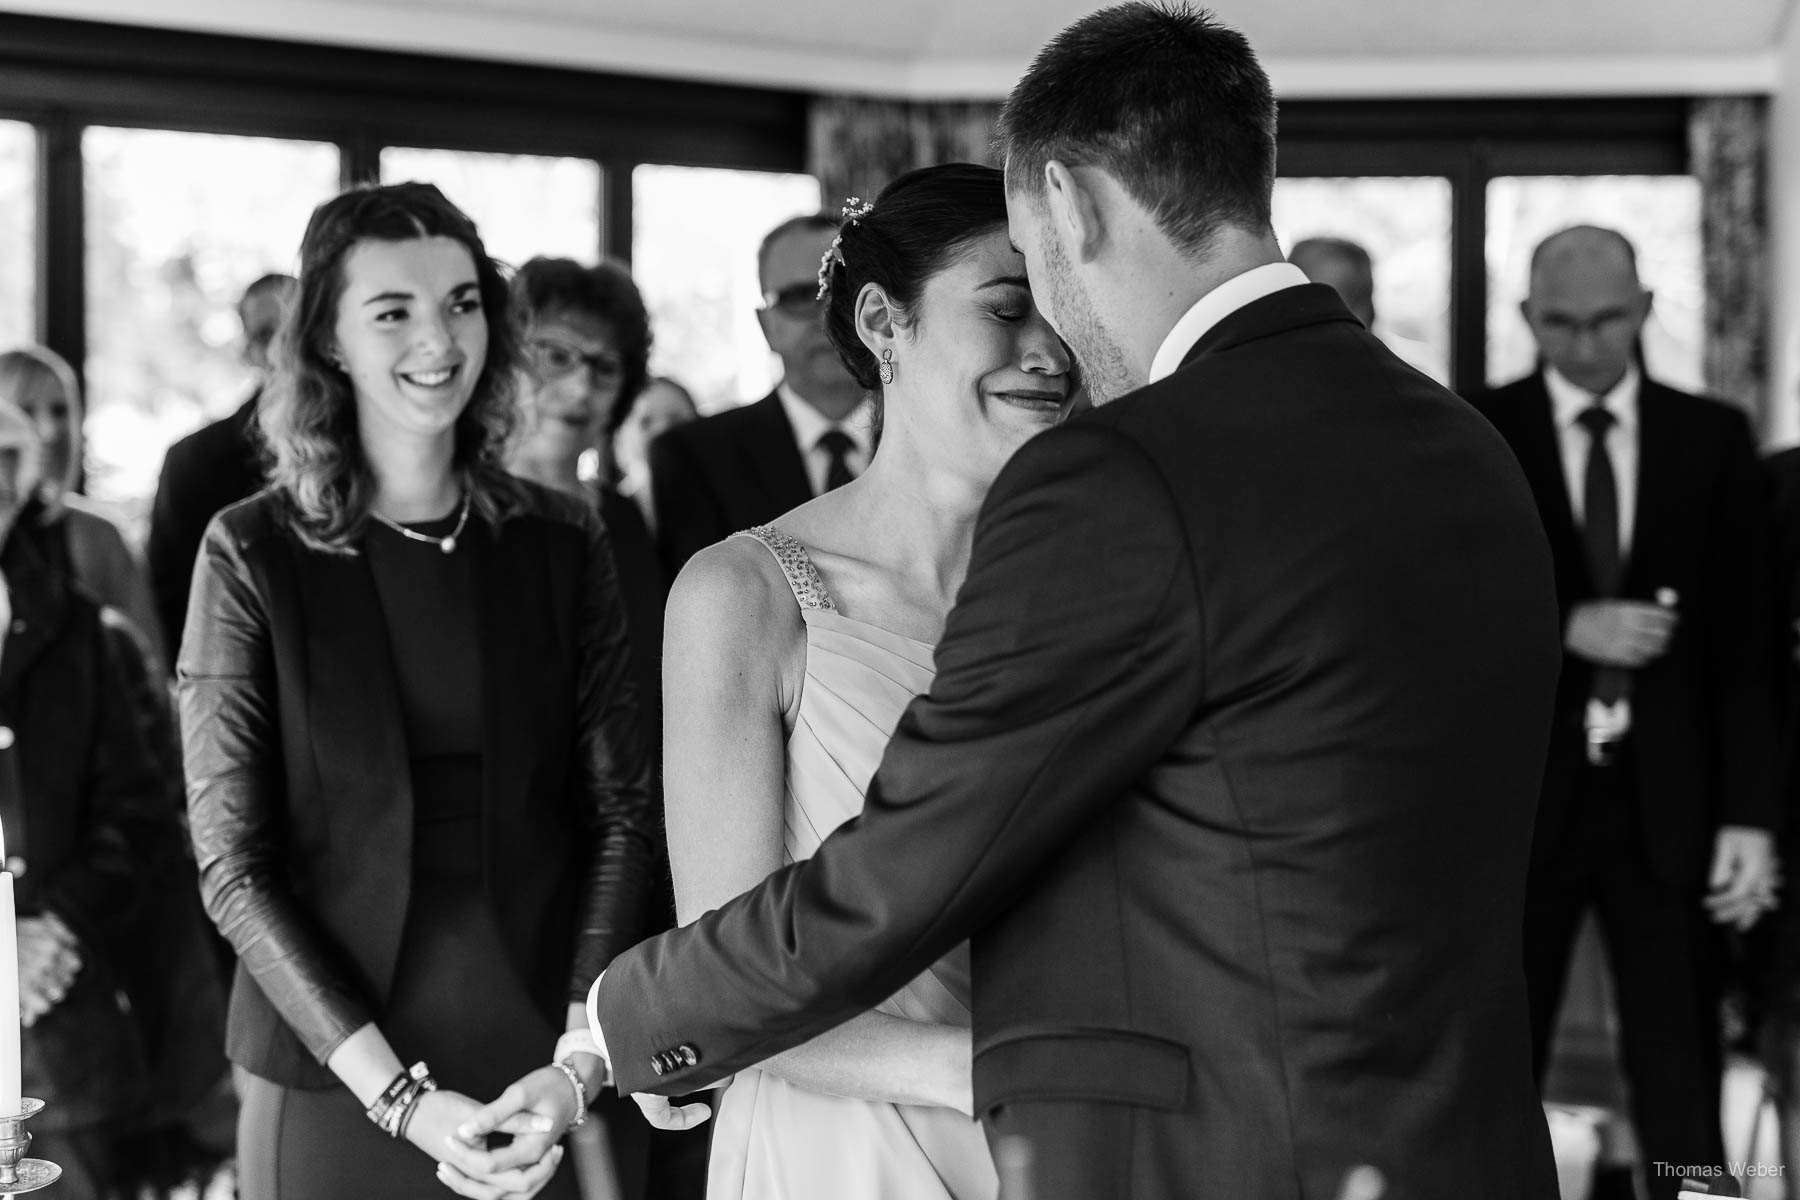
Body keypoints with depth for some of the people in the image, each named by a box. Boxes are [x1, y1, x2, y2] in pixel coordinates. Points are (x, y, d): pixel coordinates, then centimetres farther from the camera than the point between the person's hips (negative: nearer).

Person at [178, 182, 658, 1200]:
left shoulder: (562, 544, 3)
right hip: (332, 1084, -2)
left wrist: (577, 1067, -13)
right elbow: (234, 865, -7)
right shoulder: (255, 554, -4)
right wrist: (398, 1095, -14)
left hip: (539, 1070, 2)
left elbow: (623, 817, 1)